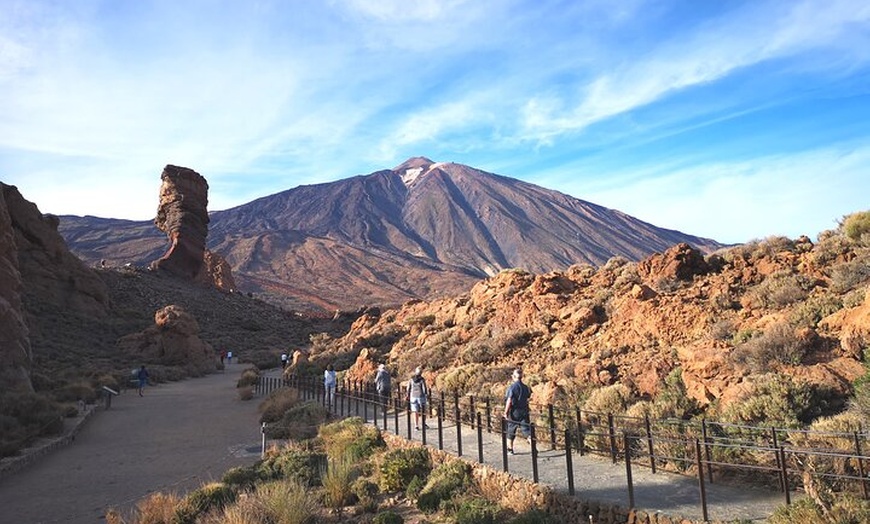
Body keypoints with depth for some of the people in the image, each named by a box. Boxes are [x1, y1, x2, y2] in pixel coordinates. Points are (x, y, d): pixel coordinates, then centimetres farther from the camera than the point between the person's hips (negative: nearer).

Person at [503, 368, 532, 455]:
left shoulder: (511, 387, -13)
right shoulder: (526, 387, 3)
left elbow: (509, 401, -17)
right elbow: (528, 399, 10)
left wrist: (506, 413, -12)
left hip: (514, 412, -4)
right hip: (524, 411, 4)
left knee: (510, 431, 13)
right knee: (526, 430, 2)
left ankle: (510, 449, 23)